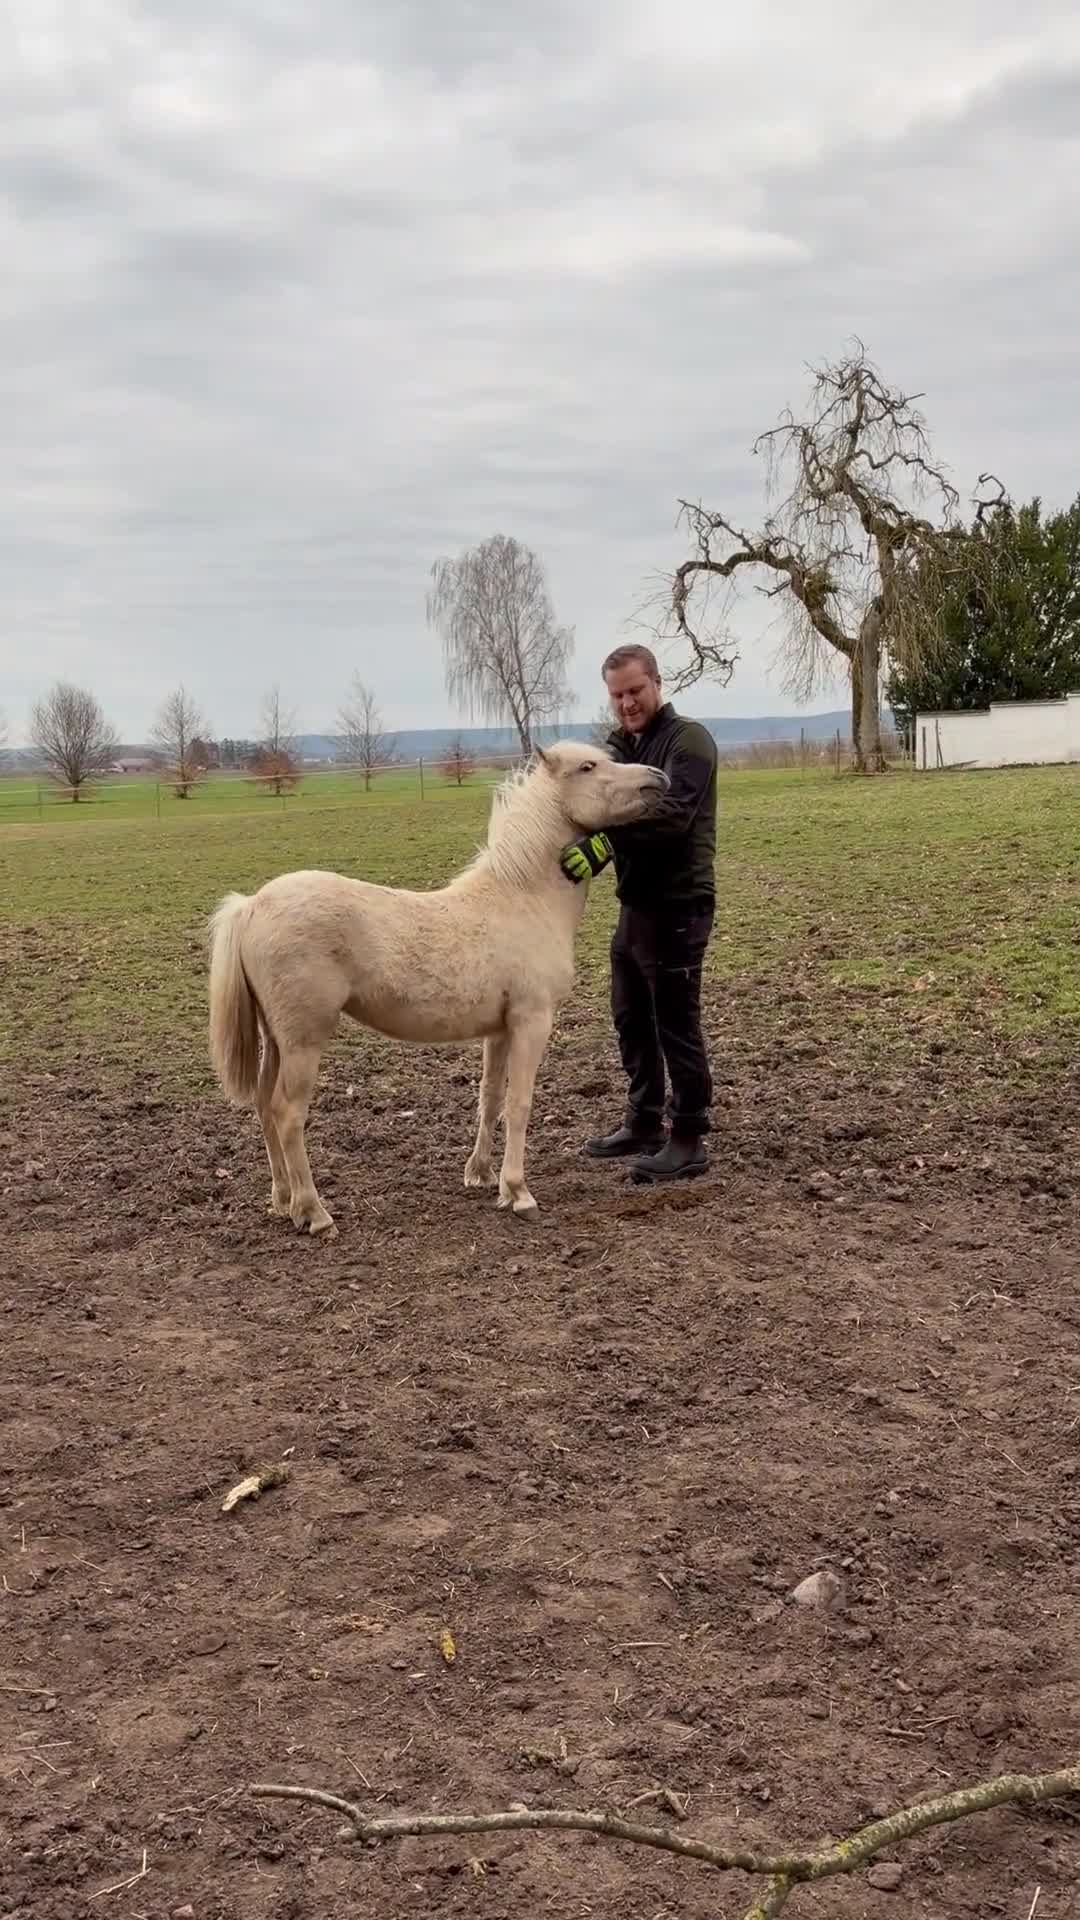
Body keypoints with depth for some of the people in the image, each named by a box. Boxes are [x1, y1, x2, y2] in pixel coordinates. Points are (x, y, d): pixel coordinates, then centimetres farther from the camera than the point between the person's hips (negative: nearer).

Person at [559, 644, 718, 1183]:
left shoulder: (687, 739, -12)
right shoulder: (622, 744, 16)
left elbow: (671, 813, -28)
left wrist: (604, 842, -39)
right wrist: (578, 840, -12)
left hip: (677, 906, -9)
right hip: (635, 903, 9)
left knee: (676, 1025, -3)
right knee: (631, 1019, 16)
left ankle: (688, 1141, 6)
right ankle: (642, 1124, 30)